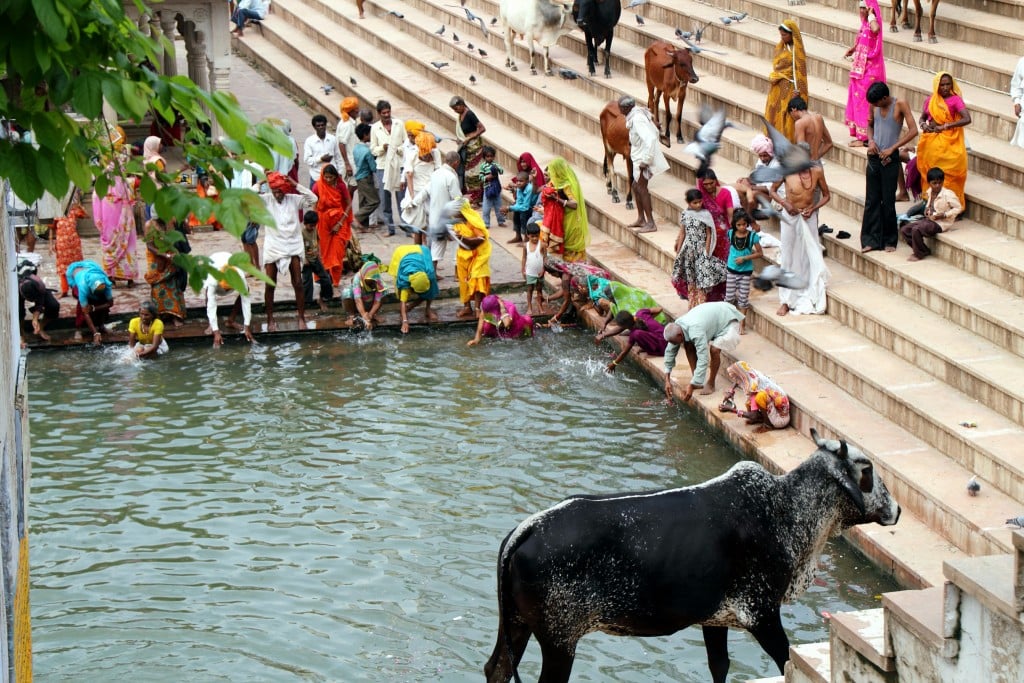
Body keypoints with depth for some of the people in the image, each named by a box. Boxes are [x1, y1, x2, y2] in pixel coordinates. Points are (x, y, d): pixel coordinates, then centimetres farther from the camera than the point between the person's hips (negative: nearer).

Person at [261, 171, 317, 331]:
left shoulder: (294, 199, -4)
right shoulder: (266, 200, -4)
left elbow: (313, 199, -16)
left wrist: (295, 185, -20)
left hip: (293, 246, 0)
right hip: (273, 247, 0)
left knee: (298, 284, 0)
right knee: (270, 285, 3)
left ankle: (301, 318, 11)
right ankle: (270, 320, 12)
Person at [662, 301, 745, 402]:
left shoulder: (696, 332, -41)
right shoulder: (676, 327, -16)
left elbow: (703, 360, -40)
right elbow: (670, 351, -5)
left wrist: (692, 386, -36)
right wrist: (667, 380, -8)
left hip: (728, 320, -8)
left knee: (714, 349, -29)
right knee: (688, 345, -6)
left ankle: (710, 384, -9)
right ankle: (698, 382, 3)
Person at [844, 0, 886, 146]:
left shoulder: (873, 24, -16)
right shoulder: (864, 25, 11)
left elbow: (875, 29, -43)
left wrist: (871, 15, -27)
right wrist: (853, 50, 11)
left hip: (869, 70, -9)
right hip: (860, 69, 9)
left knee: (864, 101, -5)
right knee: (857, 101, 13)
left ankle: (864, 137, 1)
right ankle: (860, 135, 20)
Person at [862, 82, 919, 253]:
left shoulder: (900, 104, -11)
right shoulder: (873, 106, 2)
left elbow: (913, 130, -14)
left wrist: (891, 148, -16)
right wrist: (871, 140, -2)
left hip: (890, 158, -4)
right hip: (874, 157, 4)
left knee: (888, 200, 0)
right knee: (871, 200, 4)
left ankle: (889, 241, 11)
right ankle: (871, 240, 9)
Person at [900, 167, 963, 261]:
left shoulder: (948, 194, -17)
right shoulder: (929, 192, 4)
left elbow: (958, 208, -12)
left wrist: (944, 215, -21)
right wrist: (926, 210, 2)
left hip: (940, 223, -8)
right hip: (928, 218, 8)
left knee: (916, 229, -29)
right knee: (904, 230, -3)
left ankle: (919, 254, -6)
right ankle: (924, 250, 8)